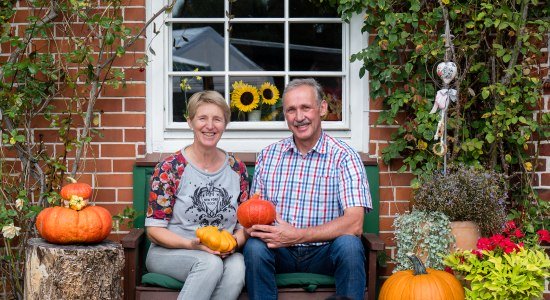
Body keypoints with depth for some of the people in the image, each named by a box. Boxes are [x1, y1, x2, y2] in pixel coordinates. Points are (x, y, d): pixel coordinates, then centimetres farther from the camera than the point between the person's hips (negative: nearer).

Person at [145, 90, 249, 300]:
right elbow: (154, 229, -6)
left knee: (237, 266, -33)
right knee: (211, 263, -35)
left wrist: (234, 242, -12)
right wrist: (191, 244, -22)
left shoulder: (237, 170, 7)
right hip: (169, 253, -3)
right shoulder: (169, 169, -5)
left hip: (223, 254, 3)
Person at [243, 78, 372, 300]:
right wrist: (252, 225, -15)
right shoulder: (268, 155, 9)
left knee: (349, 245, -32)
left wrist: (297, 236, -23)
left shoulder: (344, 157, -5)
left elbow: (354, 224, -16)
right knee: (254, 247, -28)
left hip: (324, 252, -2)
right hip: (280, 253, 2)